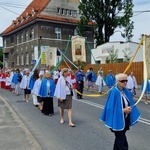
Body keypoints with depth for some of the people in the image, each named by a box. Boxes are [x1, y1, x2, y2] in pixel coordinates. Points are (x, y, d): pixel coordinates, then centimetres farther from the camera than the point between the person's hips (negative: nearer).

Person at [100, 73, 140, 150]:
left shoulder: (127, 91, 2)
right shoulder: (113, 92, -19)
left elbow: (130, 104, 10)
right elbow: (111, 107, -19)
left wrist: (129, 109, -8)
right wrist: (123, 110, -21)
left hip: (125, 120, 7)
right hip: (117, 121, -7)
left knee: (119, 138, 23)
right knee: (122, 142, -3)